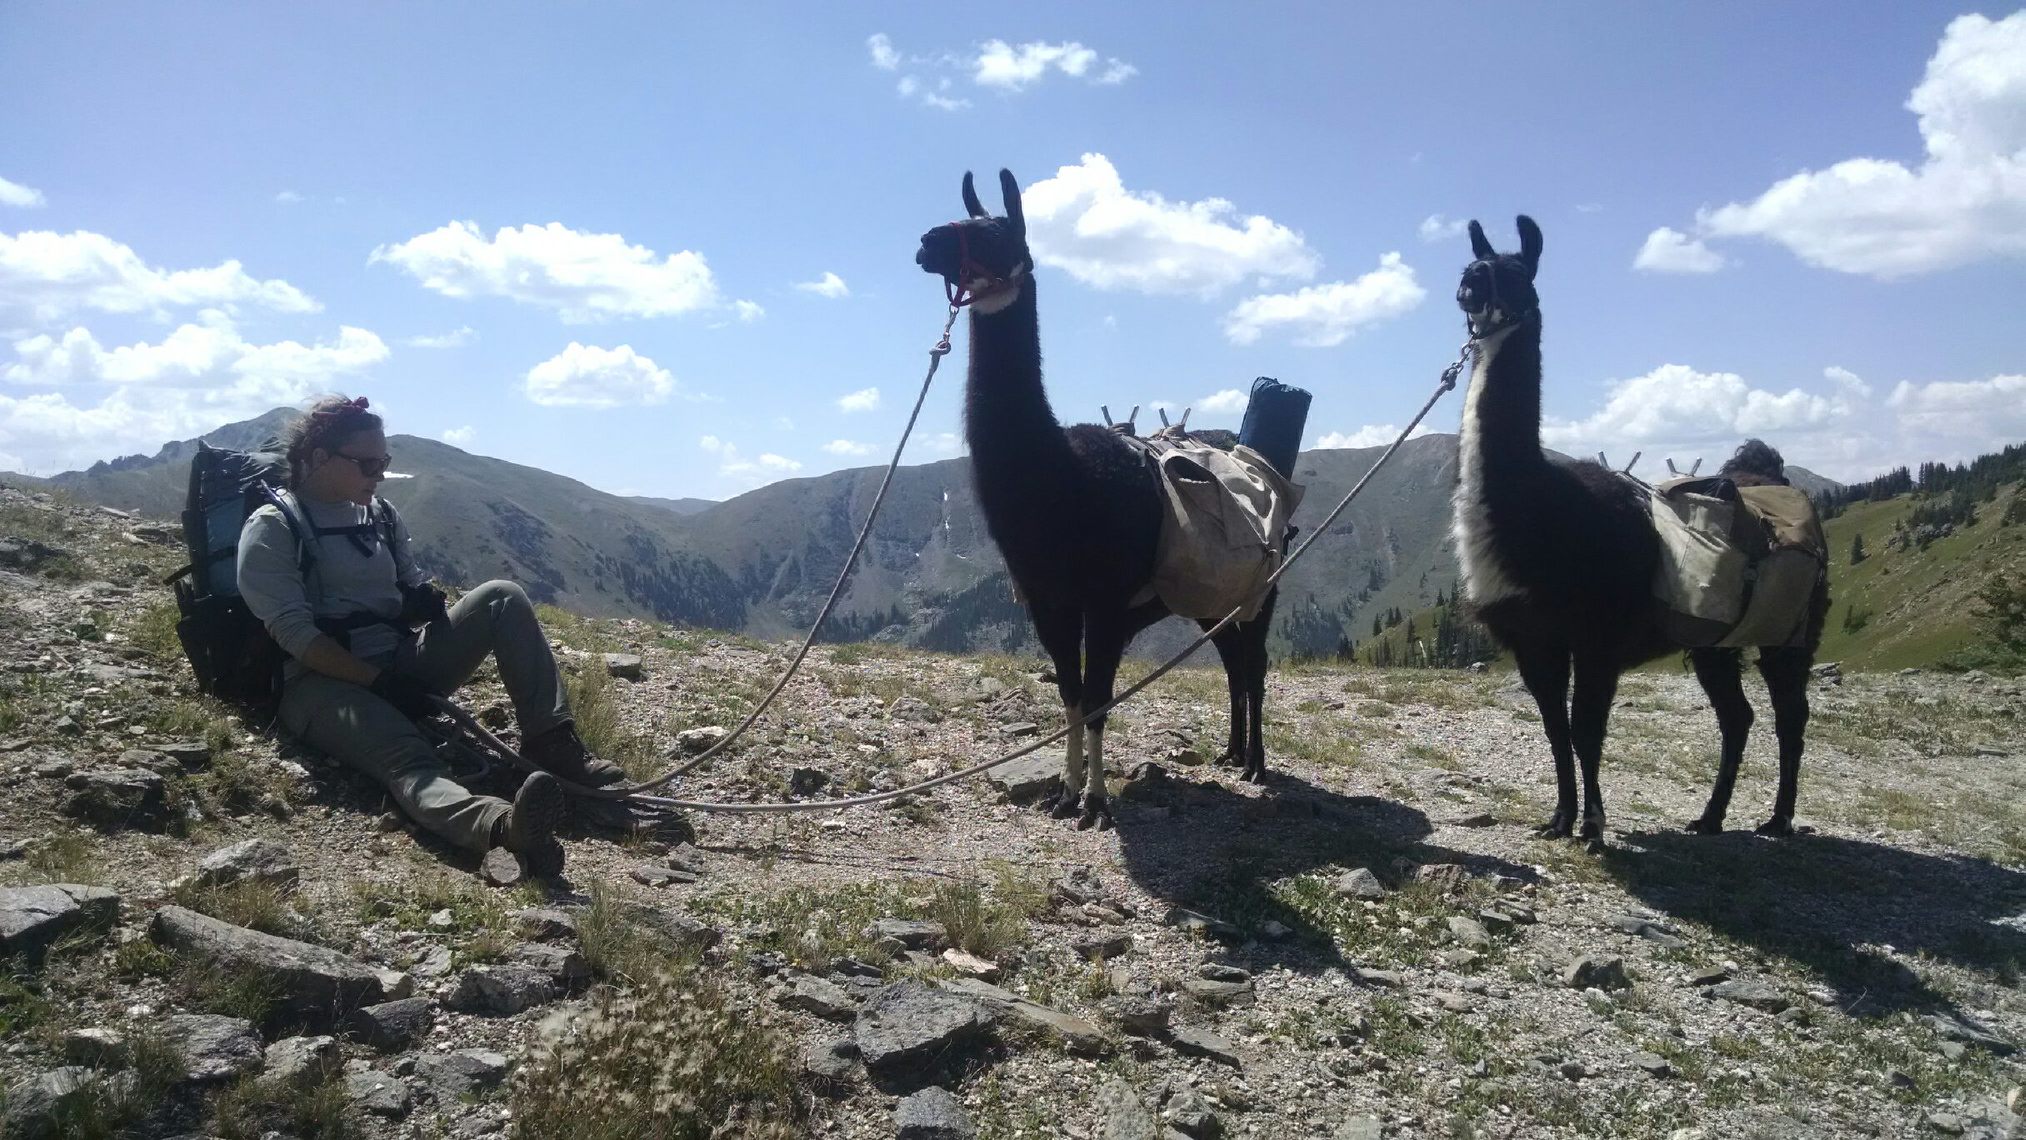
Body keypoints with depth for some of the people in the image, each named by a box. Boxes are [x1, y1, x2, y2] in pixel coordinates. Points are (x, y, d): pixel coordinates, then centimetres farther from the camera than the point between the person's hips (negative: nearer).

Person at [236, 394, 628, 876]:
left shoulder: (381, 516, 15)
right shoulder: (272, 529, -4)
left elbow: (414, 587, 21)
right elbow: (294, 634, -13)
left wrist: (426, 601, -3)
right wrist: (378, 683, -19)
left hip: (402, 668, 7)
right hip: (325, 684, -6)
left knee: (501, 597, -14)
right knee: (407, 758, -39)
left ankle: (552, 742, -22)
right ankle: (501, 826, -72)